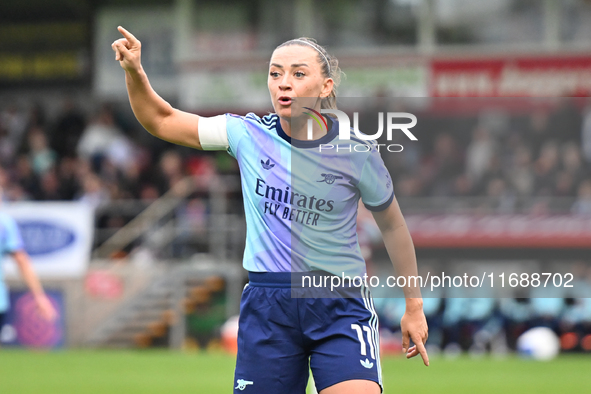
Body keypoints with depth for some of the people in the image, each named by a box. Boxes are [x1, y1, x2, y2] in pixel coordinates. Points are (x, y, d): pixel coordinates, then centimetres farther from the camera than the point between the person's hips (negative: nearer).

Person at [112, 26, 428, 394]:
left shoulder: (355, 152, -4)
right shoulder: (248, 135, 1)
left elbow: (392, 225, 10)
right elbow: (161, 120, 7)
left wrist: (414, 305, 15)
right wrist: (135, 72, -11)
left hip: (340, 307, -2)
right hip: (267, 304, 2)